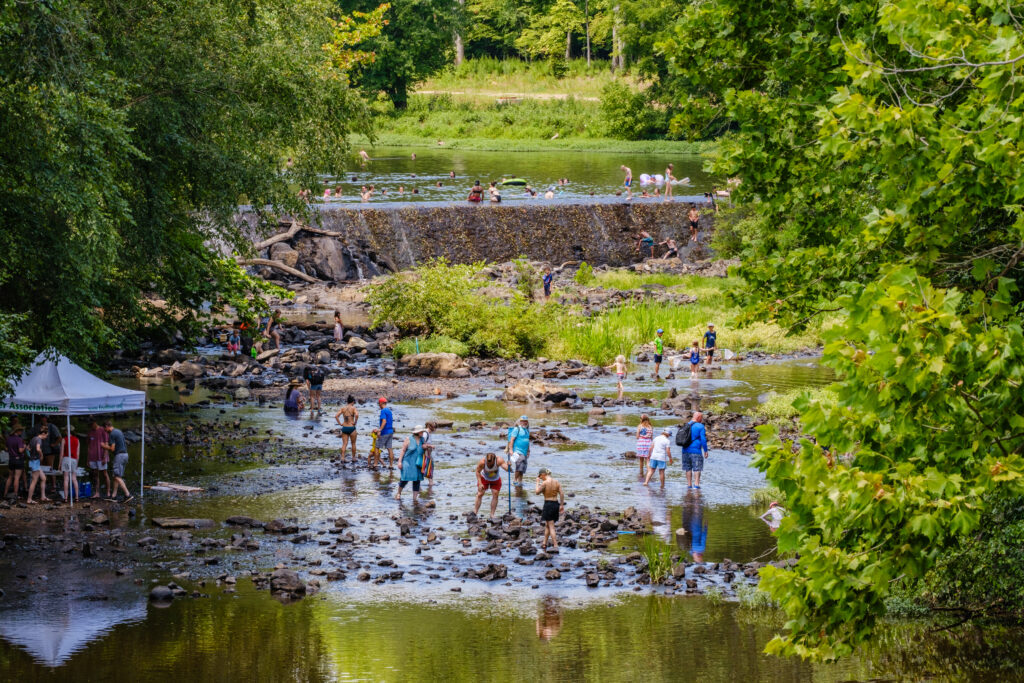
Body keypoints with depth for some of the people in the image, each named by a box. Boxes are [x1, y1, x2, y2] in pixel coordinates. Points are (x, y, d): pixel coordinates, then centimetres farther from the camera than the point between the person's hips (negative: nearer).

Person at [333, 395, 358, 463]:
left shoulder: (342, 408, 3)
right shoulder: (353, 408, -7)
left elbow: (336, 416, -5)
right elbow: (356, 415, -25)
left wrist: (340, 423, 1)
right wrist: (355, 422, -11)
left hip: (344, 427, 3)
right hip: (351, 427, -3)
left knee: (344, 444, 5)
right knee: (353, 443, 14)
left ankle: (342, 458, -5)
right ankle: (353, 458, 21)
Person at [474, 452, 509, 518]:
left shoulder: (499, 460, -35)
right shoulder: (482, 462, -34)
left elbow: (507, 468, -45)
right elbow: (478, 472, -18)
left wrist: (508, 466, -69)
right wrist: (480, 484, -21)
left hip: (496, 480, 1)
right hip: (484, 479, -1)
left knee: (495, 495, -7)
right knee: (479, 494, -7)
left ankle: (492, 515, -1)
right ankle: (474, 512, -1)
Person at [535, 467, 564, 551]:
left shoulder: (545, 483, -15)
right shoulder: (556, 481, 3)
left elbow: (537, 492, -6)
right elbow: (562, 493, 3)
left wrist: (537, 482, 5)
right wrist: (562, 505, 9)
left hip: (548, 504, -7)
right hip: (556, 504, 7)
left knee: (551, 526, -2)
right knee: (547, 525, 21)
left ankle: (555, 546, -7)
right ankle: (544, 543, 29)